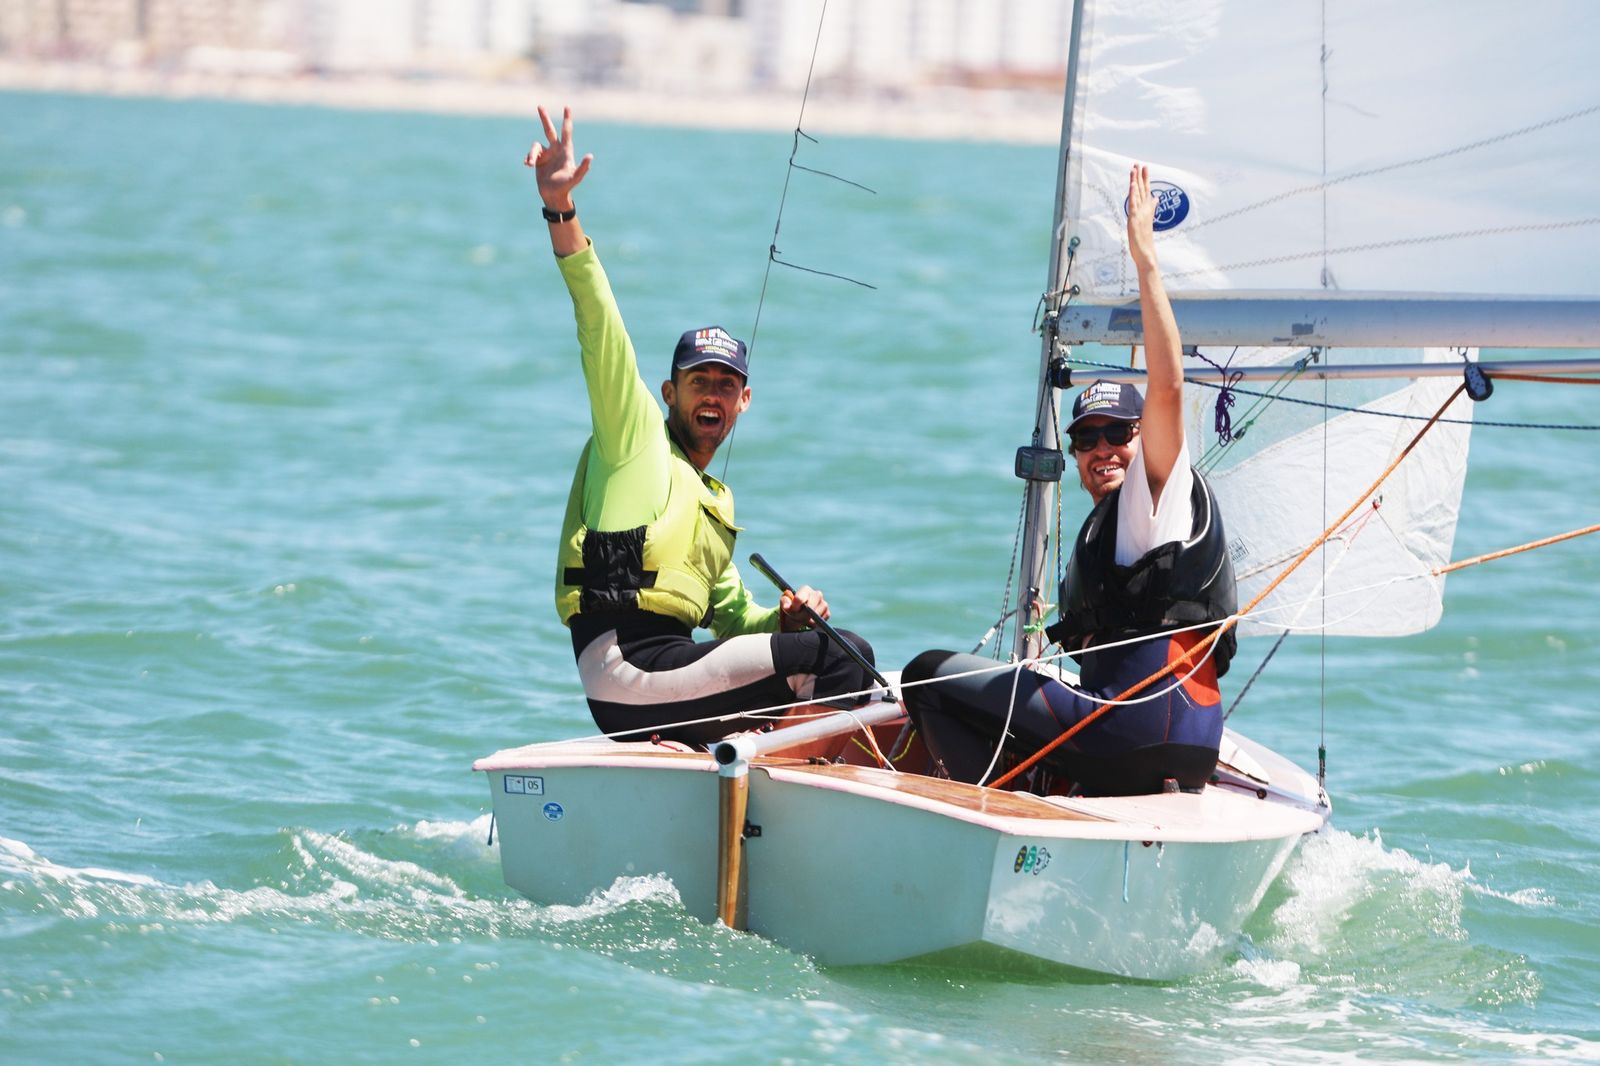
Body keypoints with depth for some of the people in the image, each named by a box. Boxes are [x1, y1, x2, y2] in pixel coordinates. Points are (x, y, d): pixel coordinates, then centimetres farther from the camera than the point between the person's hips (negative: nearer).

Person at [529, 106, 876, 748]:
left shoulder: (716, 502, 30)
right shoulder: (634, 431, 9)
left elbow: (731, 618, 35)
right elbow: (599, 324, -2)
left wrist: (783, 618, 11)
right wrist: (561, 208, -13)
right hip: (627, 664, -8)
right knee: (842, 656, -11)